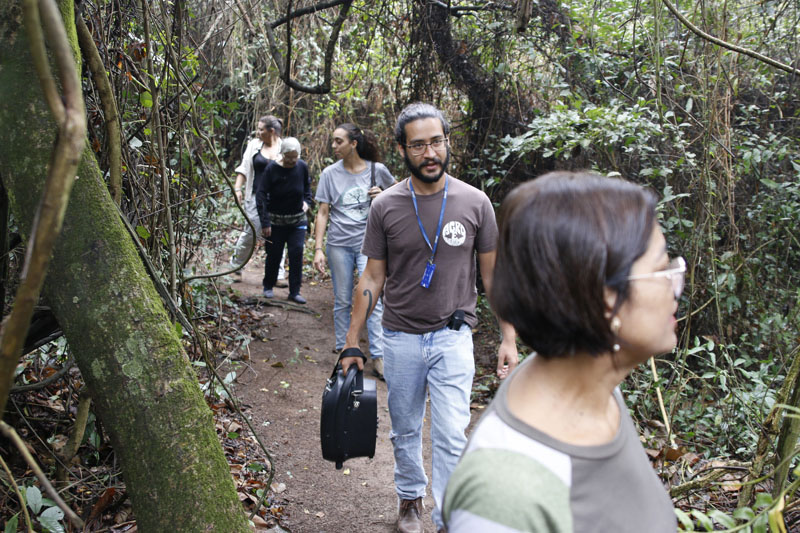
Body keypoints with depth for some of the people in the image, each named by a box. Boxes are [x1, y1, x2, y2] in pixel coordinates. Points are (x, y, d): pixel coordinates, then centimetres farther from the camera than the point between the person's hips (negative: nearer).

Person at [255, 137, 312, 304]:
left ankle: (294, 292, 3)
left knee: (297, 253, -6)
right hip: (276, 220, -2)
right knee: (274, 255, 6)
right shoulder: (272, 169, -15)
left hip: (298, 220, 2)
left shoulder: (302, 167, -6)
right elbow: (261, 195, -16)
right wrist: (265, 223, -20)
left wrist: (306, 201, 0)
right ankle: (268, 287, 29)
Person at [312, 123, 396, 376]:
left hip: (368, 243, -1)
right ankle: (343, 350, 24)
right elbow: (322, 213, 2)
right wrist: (318, 249, -5)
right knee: (342, 301, 9)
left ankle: (378, 357, -3)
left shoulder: (377, 170, -1)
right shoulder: (330, 173, 1)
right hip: (339, 244, 2)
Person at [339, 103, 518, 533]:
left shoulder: (474, 202, -5)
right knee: (405, 430, 17)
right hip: (401, 337, 2)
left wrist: (508, 337, -4)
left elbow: (493, 272, 0)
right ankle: (410, 498, 41)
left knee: (451, 437, -4)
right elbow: (372, 278, 0)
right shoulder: (385, 207, -5)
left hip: (452, 336, -1)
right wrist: (351, 343, -2)